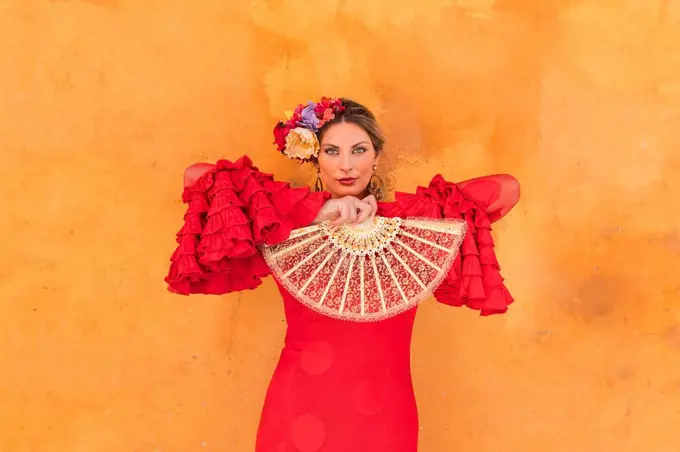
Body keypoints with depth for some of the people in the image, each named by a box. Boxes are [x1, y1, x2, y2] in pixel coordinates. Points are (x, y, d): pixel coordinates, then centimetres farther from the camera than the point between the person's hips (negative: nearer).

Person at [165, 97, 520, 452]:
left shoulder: (410, 221, 2)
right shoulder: (286, 226, -2)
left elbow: (507, 189, -5)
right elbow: (197, 177, -12)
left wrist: (387, 214, -10)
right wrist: (315, 213, -16)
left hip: (383, 420, 1)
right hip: (299, 419, -1)